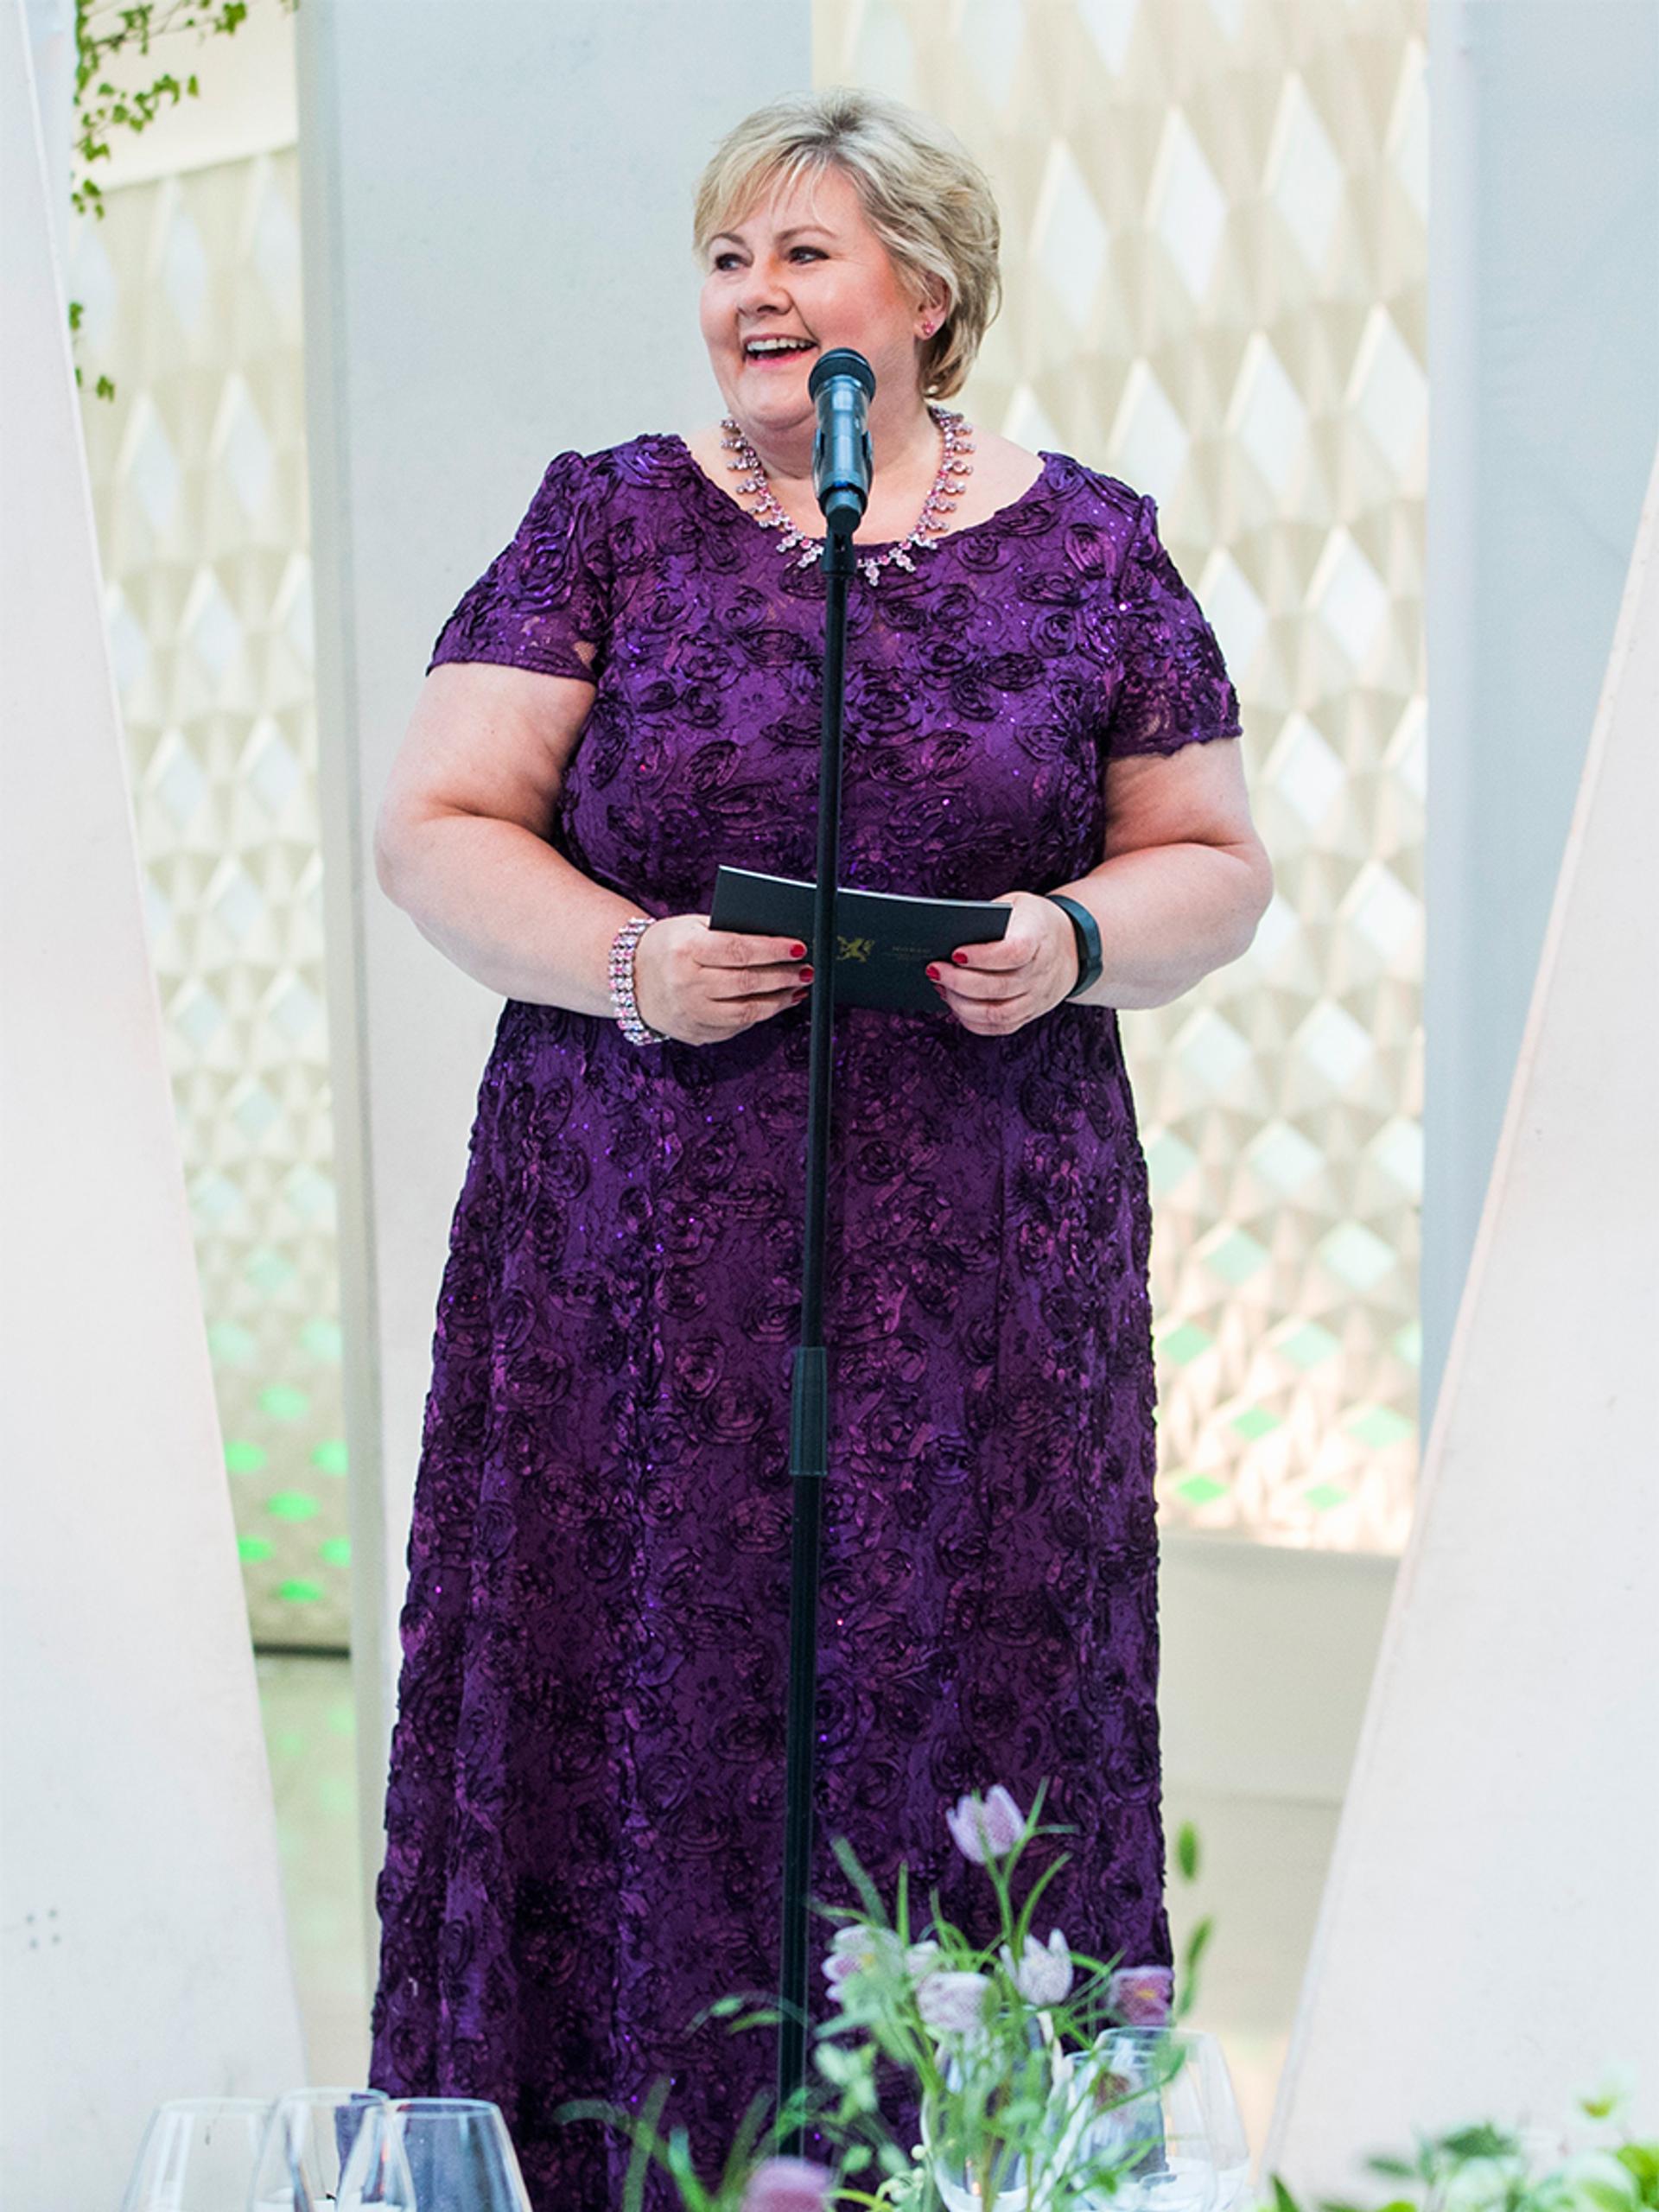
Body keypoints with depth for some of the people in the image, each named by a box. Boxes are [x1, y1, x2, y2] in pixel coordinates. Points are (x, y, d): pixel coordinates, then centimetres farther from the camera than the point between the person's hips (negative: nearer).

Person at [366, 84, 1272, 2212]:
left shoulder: (1089, 549, 8)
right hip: (643, 1260, 0)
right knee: (644, 1703, -1)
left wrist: (1082, 941, -10)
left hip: (986, 1259, 1)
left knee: (957, 1710, 1)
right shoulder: (607, 521, 7)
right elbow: (435, 828, 4)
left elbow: (1213, 862, 11)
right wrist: (625, 963, -13)